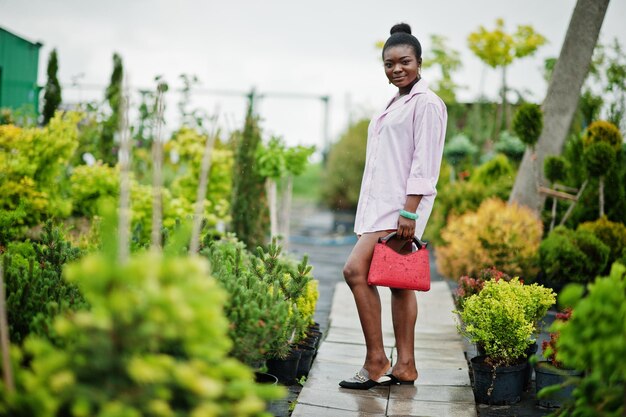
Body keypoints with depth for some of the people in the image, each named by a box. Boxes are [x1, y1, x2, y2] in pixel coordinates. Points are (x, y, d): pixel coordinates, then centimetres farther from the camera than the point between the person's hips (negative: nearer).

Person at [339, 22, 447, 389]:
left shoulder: (426, 103, -7)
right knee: (399, 283, 8)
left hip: (401, 205, -9)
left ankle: (377, 362, -10)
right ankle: (405, 367, 12)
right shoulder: (396, 104, 20)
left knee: (356, 270, -17)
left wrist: (409, 211, -21)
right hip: (381, 204, 9)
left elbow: (424, 162, -15)